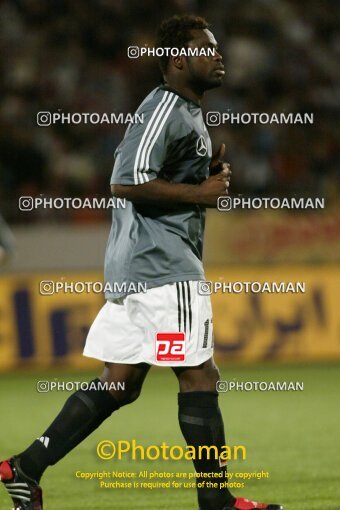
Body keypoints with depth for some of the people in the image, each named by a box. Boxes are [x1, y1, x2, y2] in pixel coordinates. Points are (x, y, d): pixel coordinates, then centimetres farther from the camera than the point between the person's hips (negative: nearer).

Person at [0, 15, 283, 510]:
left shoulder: (185, 112, 20)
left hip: (137, 266, 11)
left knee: (119, 383, 9)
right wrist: (199, 192, -16)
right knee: (200, 376, -5)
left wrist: (207, 174, 12)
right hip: (162, 266, -11)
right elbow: (127, 182, -22)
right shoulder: (166, 109, -13)